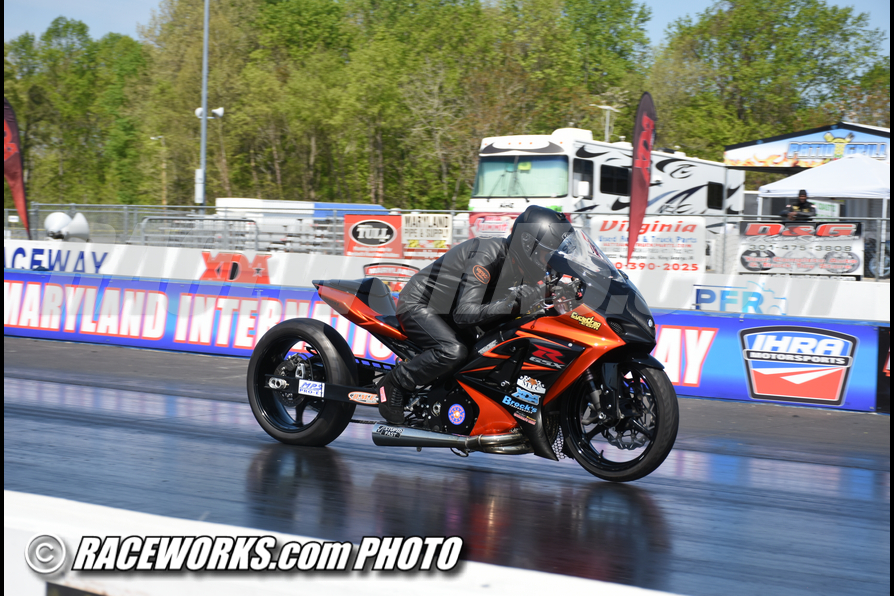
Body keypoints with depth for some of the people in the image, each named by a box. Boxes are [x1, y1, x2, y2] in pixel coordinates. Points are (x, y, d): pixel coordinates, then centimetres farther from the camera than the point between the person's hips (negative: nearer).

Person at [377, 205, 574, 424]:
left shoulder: (518, 267, -2)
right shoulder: (487, 256, -30)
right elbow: (464, 313, -37)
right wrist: (512, 303, -46)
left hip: (449, 313, 10)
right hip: (418, 304, -10)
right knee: (454, 351, -33)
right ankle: (393, 384, -16)